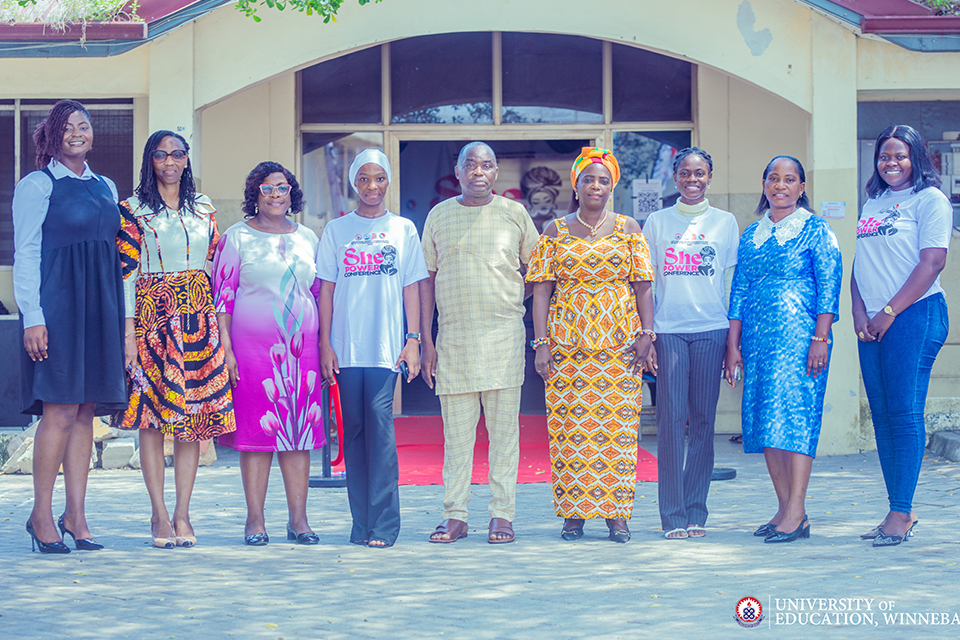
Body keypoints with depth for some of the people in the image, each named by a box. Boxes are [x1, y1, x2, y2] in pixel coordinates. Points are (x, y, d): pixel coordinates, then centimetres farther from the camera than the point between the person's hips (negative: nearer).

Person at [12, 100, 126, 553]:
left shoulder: (105, 187, 18)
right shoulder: (37, 185, 0)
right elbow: (26, 255, -4)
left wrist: (120, 313, 12)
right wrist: (32, 316, -12)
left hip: (99, 309, 6)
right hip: (56, 306, -6)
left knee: (86, 412, 4)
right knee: (60, 411, -9)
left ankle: (75, 515, 9)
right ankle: (41, 515, 2)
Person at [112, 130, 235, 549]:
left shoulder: (203, 207, 14)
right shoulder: (133, 210, 2)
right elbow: (126, 272, -3)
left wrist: (221, 323, 10)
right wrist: (128, 330, -10)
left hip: (199, 317, 3)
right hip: (152, 316, -3)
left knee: (194, 416, 1)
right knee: (154, 418, -3)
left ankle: (183, 514, 6)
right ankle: (160, 515, 3)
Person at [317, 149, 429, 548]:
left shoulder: (403, 229, 10)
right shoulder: (336, 230, 11)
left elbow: (411, 288, 8)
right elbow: (326, 289, 9)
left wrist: (413, 340, 0)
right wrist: (325, 344, 2)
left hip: (387, 346, -1)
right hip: (346, 347, 2)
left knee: (380, 423, -13)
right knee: (354, 430, 2)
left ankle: (383, 525, -11)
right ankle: (361, 525, 8)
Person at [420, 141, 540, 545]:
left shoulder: (514, 213, 6)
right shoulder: (439, 216, 9)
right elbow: (426, 279, 10)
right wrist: (425, 341, 4)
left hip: (504, 334, -1)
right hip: (453, 335, 1)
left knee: (504, 429, 0)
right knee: (456, 431, 3)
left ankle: (502, 515, 5)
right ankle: (455, 516, 9)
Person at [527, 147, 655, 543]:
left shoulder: (628, 230, 9)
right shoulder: (555, 232, 8)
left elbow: (643, 287, 6)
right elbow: (542, 289, 4)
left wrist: (646, 334, -5)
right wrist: (541, 343, -4)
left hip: (618, 345, 0)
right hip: (567, 343, 0)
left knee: (618, 425, -2)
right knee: (569, 425, -2)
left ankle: (616, 514, 3)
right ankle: (573, 514, 5)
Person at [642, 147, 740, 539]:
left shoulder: (725, 223, 10)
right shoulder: (657, 222, 9)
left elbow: (734, 282, 10)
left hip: (712, 330, 1)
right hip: (668, 330, 0)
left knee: (703, 422, 2)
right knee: (671, 420, -4)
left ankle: (696, 513, 8)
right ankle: (673, 516, 0)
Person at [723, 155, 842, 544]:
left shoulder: (816, 231, 1)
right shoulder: (751, 235, 16)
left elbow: (829, 287, -5)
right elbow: (739, 291, 15)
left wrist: (820, 338, -14)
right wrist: (732, 345, 9)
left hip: (799, 335, -6)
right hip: (757, 339, 6)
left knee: (794, 414, -12)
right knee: (763, 420, 3)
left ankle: (796, 514, -13)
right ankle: (784, 508, 10)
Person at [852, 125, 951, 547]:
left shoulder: (930, 199, -2)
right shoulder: (872, 205, 20)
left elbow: (932, 262, -11)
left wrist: (889, 312, -13)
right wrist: (859, 312, 2)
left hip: (914, 317, -7)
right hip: (872, 323, 7)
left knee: (905, 413, -9)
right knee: (882, 415, 6)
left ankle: (901, 513, -8)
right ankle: (899, 511, 12)